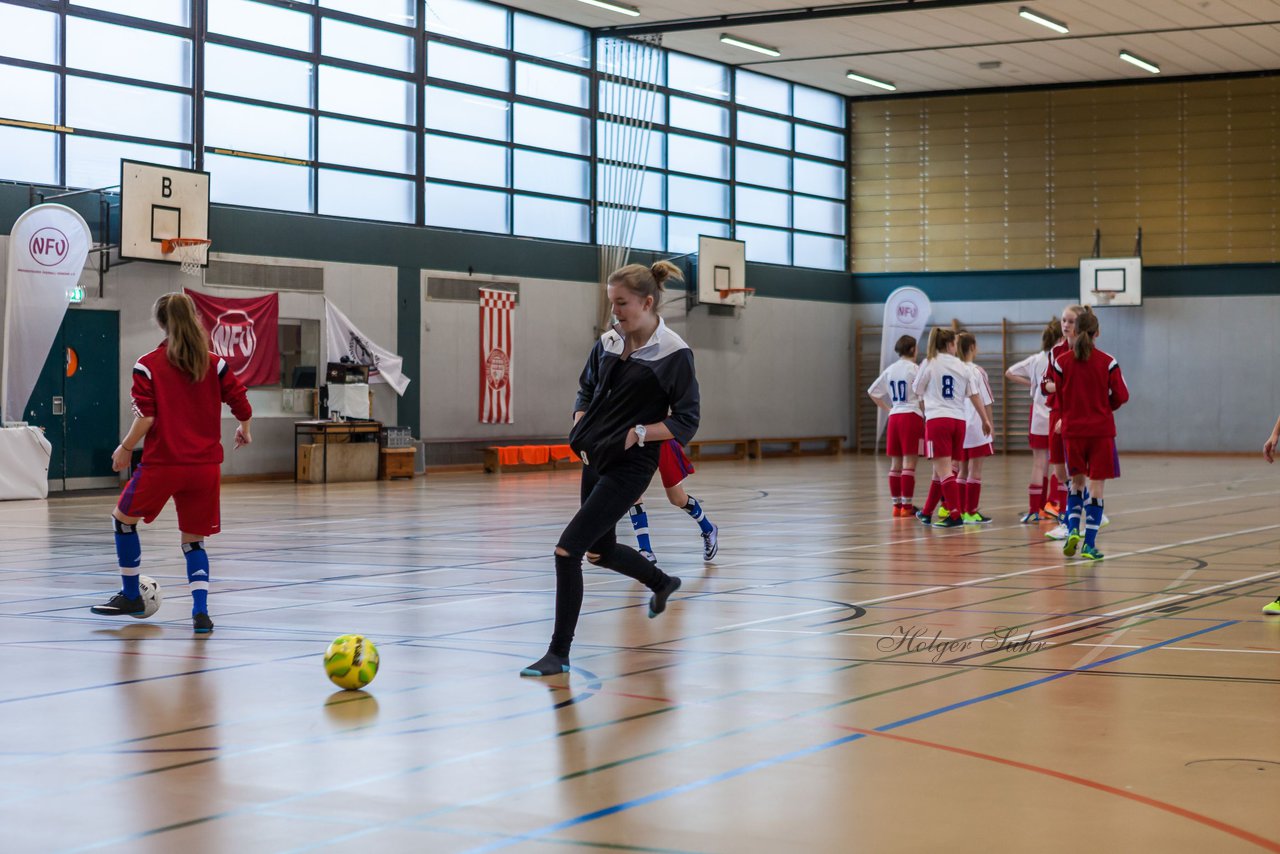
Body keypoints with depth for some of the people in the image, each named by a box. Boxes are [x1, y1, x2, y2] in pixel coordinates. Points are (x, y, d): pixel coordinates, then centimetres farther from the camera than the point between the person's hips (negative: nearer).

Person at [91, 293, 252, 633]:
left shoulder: (147, 366, -5)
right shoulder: (214, 364, 4)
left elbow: (145, 417, -11)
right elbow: (242, 405, 4)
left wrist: (125, 448, 4)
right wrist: (244, 431, 24)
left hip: (162, 464, -3)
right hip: (205, 465, 3)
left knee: (123, 518, 21)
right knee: (194, 539, 13)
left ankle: (131, 596, 28)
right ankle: (201, 612, -4)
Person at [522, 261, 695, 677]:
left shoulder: (674, 354, -14)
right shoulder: (608, 343, 4)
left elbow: (686, 423, -10)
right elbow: (586, 389, 20)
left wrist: (638, 433, -20)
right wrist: (580, 427, 3)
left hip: (629, 467, -8)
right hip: (595, 459, 8)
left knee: (568, 550, -14)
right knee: (600, 550, 24)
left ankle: (559, 654, -4)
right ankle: (662, 582, 53)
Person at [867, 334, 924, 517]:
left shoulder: (890, 369, 12)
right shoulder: (914, 368, -8)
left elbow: (872, 392, 18)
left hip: (894, 417, 6)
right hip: (912, 416, -6)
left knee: (895, 464, 9)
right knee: (909, 463, -5)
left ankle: (897, 505, 12)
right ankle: (907, 506, -5)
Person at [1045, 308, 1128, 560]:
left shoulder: (1061, 362, -4)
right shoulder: (1107, 362, -7)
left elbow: (1056, 397, 1)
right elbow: (1121, 396, -5)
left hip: (1073, 430, 2)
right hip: (1101, 430, -2)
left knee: (1077, 482, 19)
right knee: (1096, 487, 2)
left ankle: (1073, 530, 2)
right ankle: (1089, 544, -1)